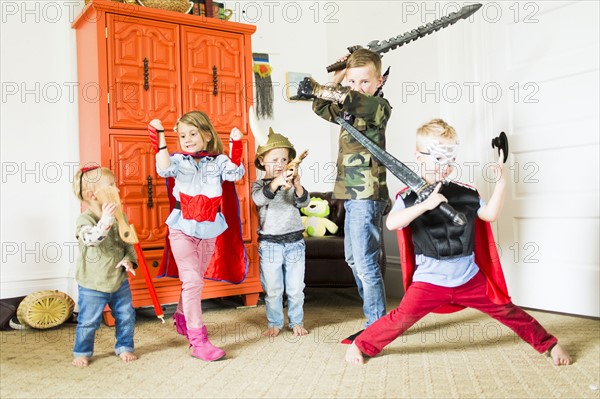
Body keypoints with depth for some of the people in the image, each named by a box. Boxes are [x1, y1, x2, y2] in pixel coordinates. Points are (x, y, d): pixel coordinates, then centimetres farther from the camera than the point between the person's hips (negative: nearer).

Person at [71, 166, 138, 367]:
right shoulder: (85, 219, -17)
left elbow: (128, 242, 7)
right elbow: (90, 239, -37)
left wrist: (129, 259, -10)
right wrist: (105, 221, -51)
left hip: (119, 280, 5)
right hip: (92, 284, -4)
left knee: (126, 316, 13)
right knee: (88, 321, 8)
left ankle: (124, 347, 33)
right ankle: (81, 352, 30)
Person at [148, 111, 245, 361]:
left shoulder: (218, 161, 1)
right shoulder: (178, 161, -2)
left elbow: (235, 173, -17)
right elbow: (164, 169, -23)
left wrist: (236, 144, -24)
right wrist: (159, 137, -29)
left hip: (208, 231, 3)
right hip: (183, 230, -3)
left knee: (194, 279, 18)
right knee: (192, 280, -11)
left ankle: (182, 319, 43)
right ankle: (198, 340, -9)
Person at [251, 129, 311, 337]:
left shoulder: (291, 183, 4)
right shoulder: (259, 184, -2)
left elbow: (303, 202, -10)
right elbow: (259, 198, -25)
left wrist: (298, 186, -32)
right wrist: (276, 183, -43)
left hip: (294, 242, 2)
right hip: (270, 243, -2)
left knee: (296, 288, 9)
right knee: (273, 289, 8)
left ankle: (297, 322, 26)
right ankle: (275, 323, 24)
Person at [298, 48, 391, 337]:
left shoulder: (379, 106, -11)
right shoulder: (350, 109, 15)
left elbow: (356, 100, -31)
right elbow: (322, 109, 25)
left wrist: (317, 89, -27)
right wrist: (337, 75, 16)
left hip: (367, 196, -10)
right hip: (352, 195, 10)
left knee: (366, 262, -8)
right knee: (353, 258, 19)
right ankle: (375, 316, 32)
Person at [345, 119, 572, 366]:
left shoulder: (465, 193, 4)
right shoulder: (409, 197, -8)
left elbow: (489, 214, 3)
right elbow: (391, 223, -24)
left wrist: (501, 183, -7)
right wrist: (425, 204, -34)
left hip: (469, 278, 3)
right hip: (429, 280, -3)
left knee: (505, 310, 7)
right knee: (402, 318, -9)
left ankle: (549, 343, 26)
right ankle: (359, 345, 10)